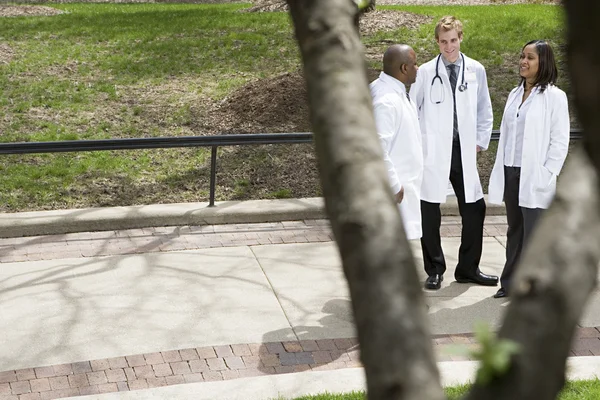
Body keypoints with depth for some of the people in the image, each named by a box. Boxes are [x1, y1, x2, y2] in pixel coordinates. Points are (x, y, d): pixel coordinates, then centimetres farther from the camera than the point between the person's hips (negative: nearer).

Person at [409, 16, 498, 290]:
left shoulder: (476, 70, 4)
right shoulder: (426, 72, -3)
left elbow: (484, 110, 13)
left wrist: (481, 141, 8)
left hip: (464, 151, 3)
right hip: (433, 153, -2)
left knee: (474, 209, 5)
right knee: (430, 211, 2)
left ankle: (468, 269, 20)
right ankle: (434, 270, 16)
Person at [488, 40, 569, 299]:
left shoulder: (554, 96, -6)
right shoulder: (515, 94, 13)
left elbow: (560, 141, -8)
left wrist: (546, 175, -13)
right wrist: (500, 171, 11)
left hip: (534, 177, -6)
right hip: (510, 173, 6)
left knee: (533, 234, -2)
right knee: (514, 231, 13)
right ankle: (510, 283, 21)